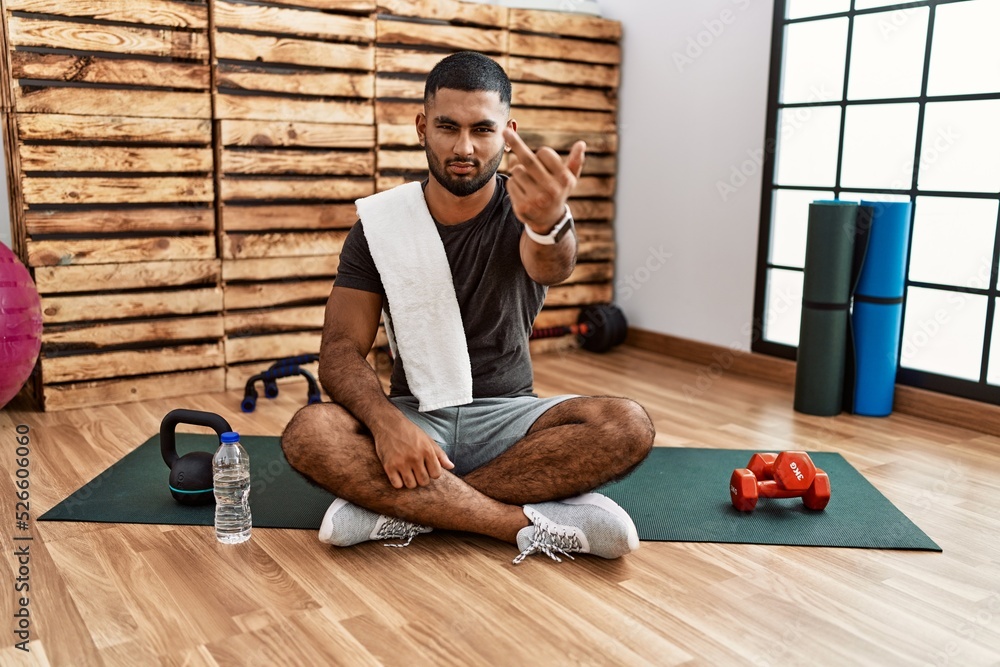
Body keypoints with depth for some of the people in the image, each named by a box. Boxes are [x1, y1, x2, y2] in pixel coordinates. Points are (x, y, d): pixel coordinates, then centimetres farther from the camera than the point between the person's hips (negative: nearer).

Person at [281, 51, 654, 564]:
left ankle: (402, 508, -23)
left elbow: (552, 267, -31)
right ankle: (532, 523, -27)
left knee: (628, 426, -27)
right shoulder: (381, 223, -3)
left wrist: (549, 223, -57)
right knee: (308, 434, -29)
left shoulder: (522, 210, -6)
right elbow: (341, 349, -8)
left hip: (507, 416, 0)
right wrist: (386, 421, -29)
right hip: (413, 417, 1)